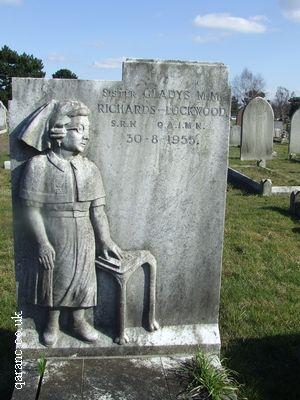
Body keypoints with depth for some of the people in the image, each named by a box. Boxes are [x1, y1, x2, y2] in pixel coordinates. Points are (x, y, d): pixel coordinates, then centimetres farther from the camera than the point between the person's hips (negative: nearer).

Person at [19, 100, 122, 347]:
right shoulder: (39, 165, -13)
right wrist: (42, 242, -16)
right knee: (54, 279, 13)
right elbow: (32, 208, -13)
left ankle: (79, 321, 36)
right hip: (53, 239, -3)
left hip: (84, 239, 3)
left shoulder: (90, 169, -2)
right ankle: (53, 322, 37)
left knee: (82, 277, 14)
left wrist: (106, 241, 1)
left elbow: (97, 209, 0)